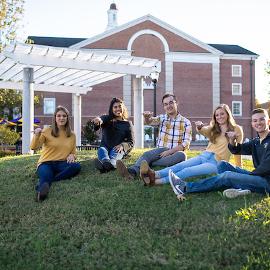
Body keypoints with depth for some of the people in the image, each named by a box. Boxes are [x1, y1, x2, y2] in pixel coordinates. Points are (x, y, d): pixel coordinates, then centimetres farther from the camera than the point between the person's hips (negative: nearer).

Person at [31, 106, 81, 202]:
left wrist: (72, 156, -5)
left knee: (76, 166, -30)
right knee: (46, 175, -38)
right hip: (46, 163, -3)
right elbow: (33, 147, -7)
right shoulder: (47, 131, 3)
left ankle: (44, 182, -34)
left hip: (61, 164, 3)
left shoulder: (72, 135, 13)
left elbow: (73, 153, 20)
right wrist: (36, 135, -28)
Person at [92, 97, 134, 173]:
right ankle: (106, 162, -69)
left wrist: (122, 145, -18)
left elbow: (131, 142, 6)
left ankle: (111, 163, -72)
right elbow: (101, 119, -13)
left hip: (119, 149, -1)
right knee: (101, 150, -33)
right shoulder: (106, 119, 14)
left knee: (115, 152, -36)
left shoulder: (128, 124, 12)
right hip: (105, 147, 2)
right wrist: (98, 120, -40)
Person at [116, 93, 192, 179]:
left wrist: (169, 152, -18)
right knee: (147, 154, -29)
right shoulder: (162, 118, 12)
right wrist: (147, 117, -35)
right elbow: (149, 122, -9)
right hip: (161, 151, 1)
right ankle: (132, 171, -58)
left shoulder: (186, 122, 5)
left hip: (175, 153, -1)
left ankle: (148, 164, -36)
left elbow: (186, 144, -5)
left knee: (181, 155, -35)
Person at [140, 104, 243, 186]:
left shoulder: (236, 130, 5)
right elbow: (202, 130, -3)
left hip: (216, 163, -5)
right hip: (204, 156, 5)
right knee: (180, 166, -24)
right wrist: (199, 126, -25)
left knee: (187, 171, -28)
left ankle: (157, 181, -48)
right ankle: (154, 175, -48)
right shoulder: (213, 129, 18)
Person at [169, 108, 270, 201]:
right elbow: (236, 150, 10)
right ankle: (238, 188, -24)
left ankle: (185, 188, -20)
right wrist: (232, 140, -12)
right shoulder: (255, 142, 18)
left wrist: (249, 175, -12)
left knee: (227, 175, -22)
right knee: (223, 165, 3)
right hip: (257, 176, 9)